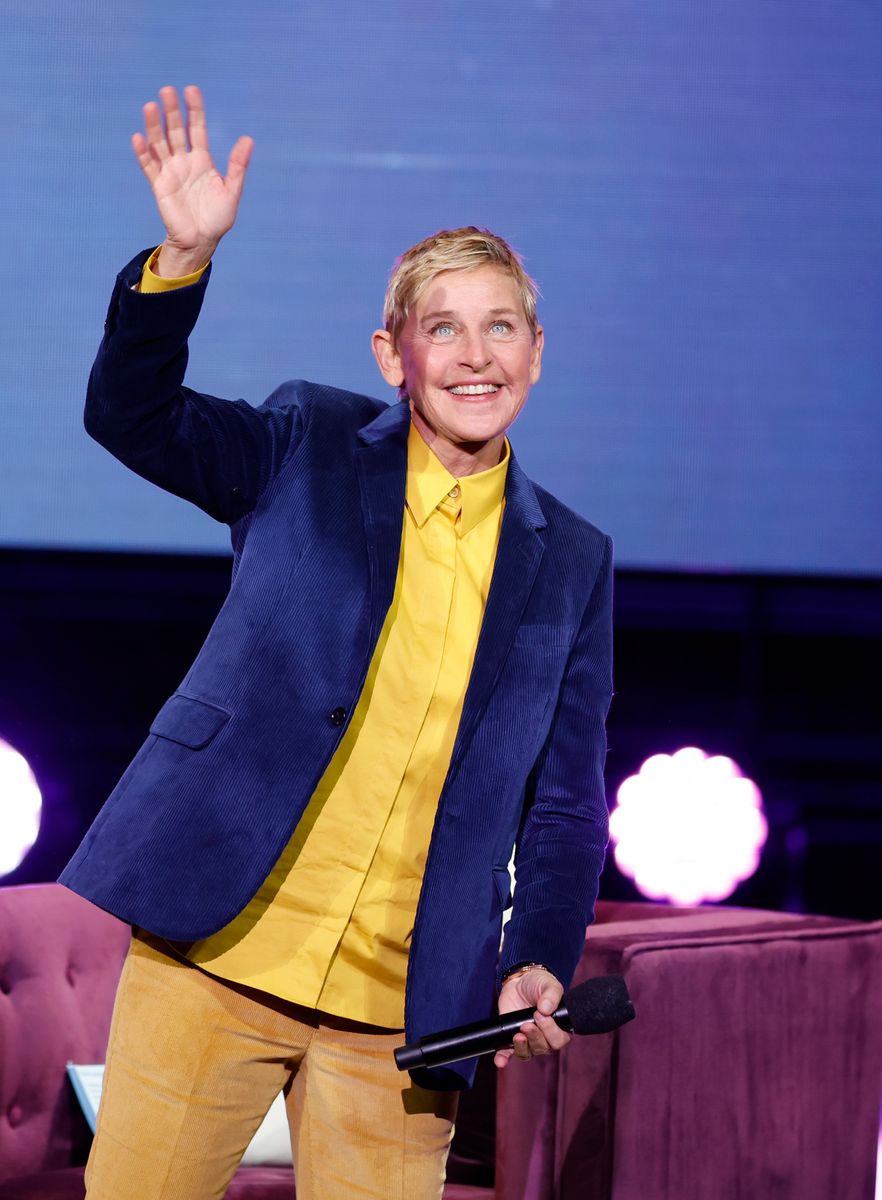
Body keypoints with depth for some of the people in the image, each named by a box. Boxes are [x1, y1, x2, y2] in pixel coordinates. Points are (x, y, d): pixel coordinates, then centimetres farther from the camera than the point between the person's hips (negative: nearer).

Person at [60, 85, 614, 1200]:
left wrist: (542, 960, -2)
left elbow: (564, 803, 13)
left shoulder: (571, 562, 11)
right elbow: (131, 412, -5)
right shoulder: (307, 448, 7)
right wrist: (183, 259, -21)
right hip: (216, 950, -1)